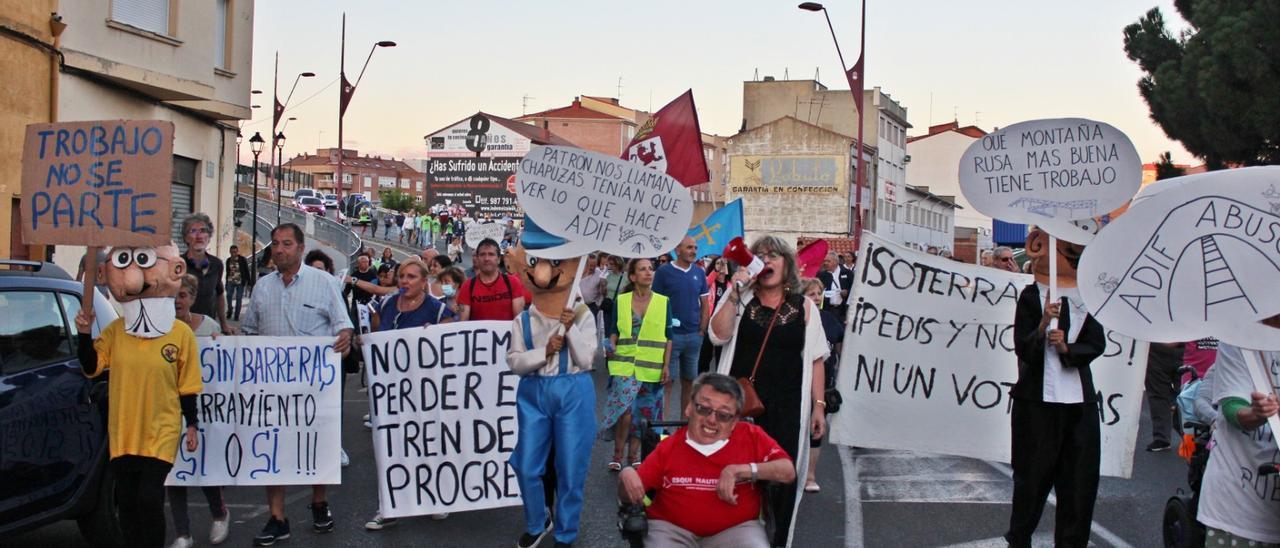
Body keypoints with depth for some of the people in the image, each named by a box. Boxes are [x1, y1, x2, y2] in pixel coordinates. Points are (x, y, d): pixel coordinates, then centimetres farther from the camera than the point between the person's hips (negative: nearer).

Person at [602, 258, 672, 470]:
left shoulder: (663, 302, 4)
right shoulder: (621, 301, 4)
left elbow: (668, 337, 6)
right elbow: (614, 331, 9)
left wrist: (666, 366, 0)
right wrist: (611, 347, -11)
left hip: (652, 369, 1)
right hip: (625, 365, -1)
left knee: (642, 413, 8)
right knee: (624, 410, -12)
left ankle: (633, 454, 22)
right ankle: (618, 454, 5)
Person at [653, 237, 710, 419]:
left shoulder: (699, 273, 8)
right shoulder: (664, 272, -4)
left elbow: (704, 305, 12)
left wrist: (702, 330, 4)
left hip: (694, 336, 4)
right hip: (671, 335, -4)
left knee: (689, 381, 10)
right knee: (667, 381, -2)